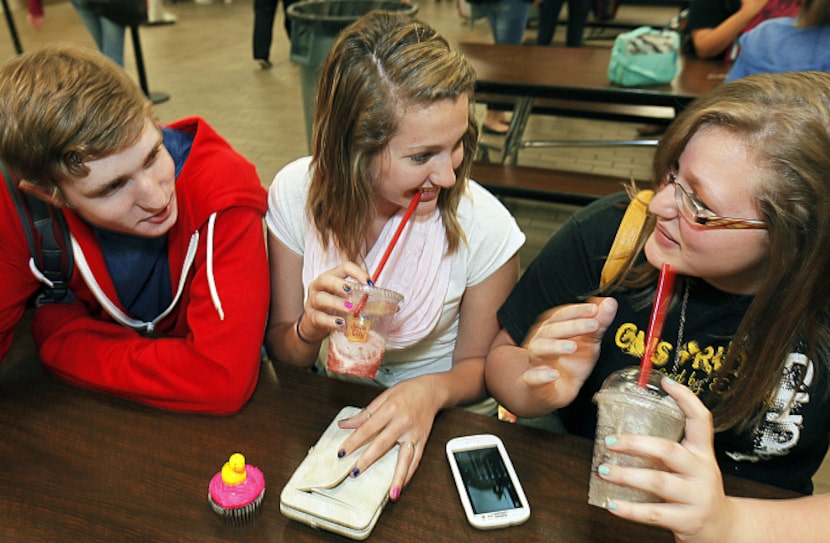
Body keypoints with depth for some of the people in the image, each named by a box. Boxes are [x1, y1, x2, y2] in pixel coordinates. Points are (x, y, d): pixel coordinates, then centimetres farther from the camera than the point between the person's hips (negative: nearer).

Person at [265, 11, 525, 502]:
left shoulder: (484, 227, -20)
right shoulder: (297, 194, -14)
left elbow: (479, 365, -5)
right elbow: (281, 350, -3)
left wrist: (432, 391, -27)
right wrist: (309, 330, -26)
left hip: (438, 424, -1)